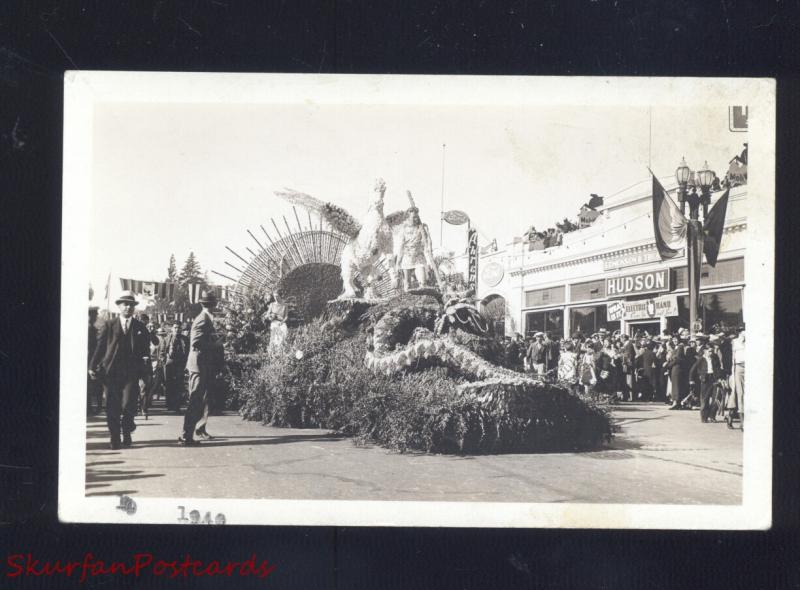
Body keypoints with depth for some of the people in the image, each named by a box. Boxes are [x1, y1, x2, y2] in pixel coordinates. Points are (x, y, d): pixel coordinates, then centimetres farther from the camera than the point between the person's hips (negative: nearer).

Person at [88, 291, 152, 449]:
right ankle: (115, 440, 12)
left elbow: (146, 350, 11)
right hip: (111, 372, 0)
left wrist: (144, 370, -3)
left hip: (131, 373, 0)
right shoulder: (109, 325, 9)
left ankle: (127, 433, 15)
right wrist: (93, 367, 1)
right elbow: (100, 347, 7)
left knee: (128, 405, -10)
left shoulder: (140, 328, 11)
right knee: (112, 408, 1)